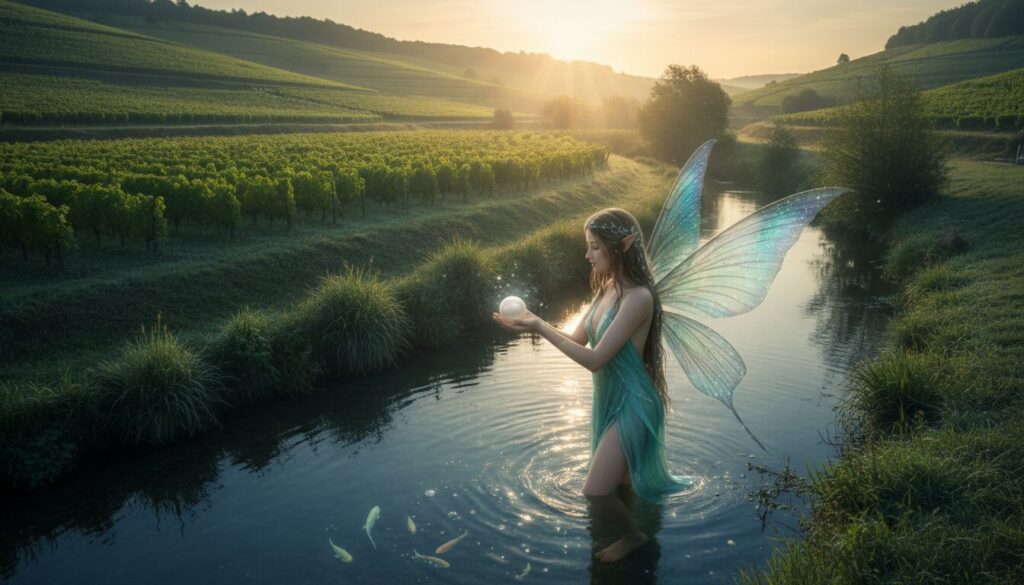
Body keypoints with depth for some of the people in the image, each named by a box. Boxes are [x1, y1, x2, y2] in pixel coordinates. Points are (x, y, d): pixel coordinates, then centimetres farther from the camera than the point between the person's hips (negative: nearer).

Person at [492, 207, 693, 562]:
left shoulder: (638, 297, -27)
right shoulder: (607, 288, 0)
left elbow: (594, 359, -28)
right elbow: (578, 339, 5)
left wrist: (541, 328, -25)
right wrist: (532, 324, -9)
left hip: (631, 404, -8)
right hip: (608, 398, 8)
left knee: (595, 491, -9)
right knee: (617, 476, 24)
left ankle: (633, 536, 18)